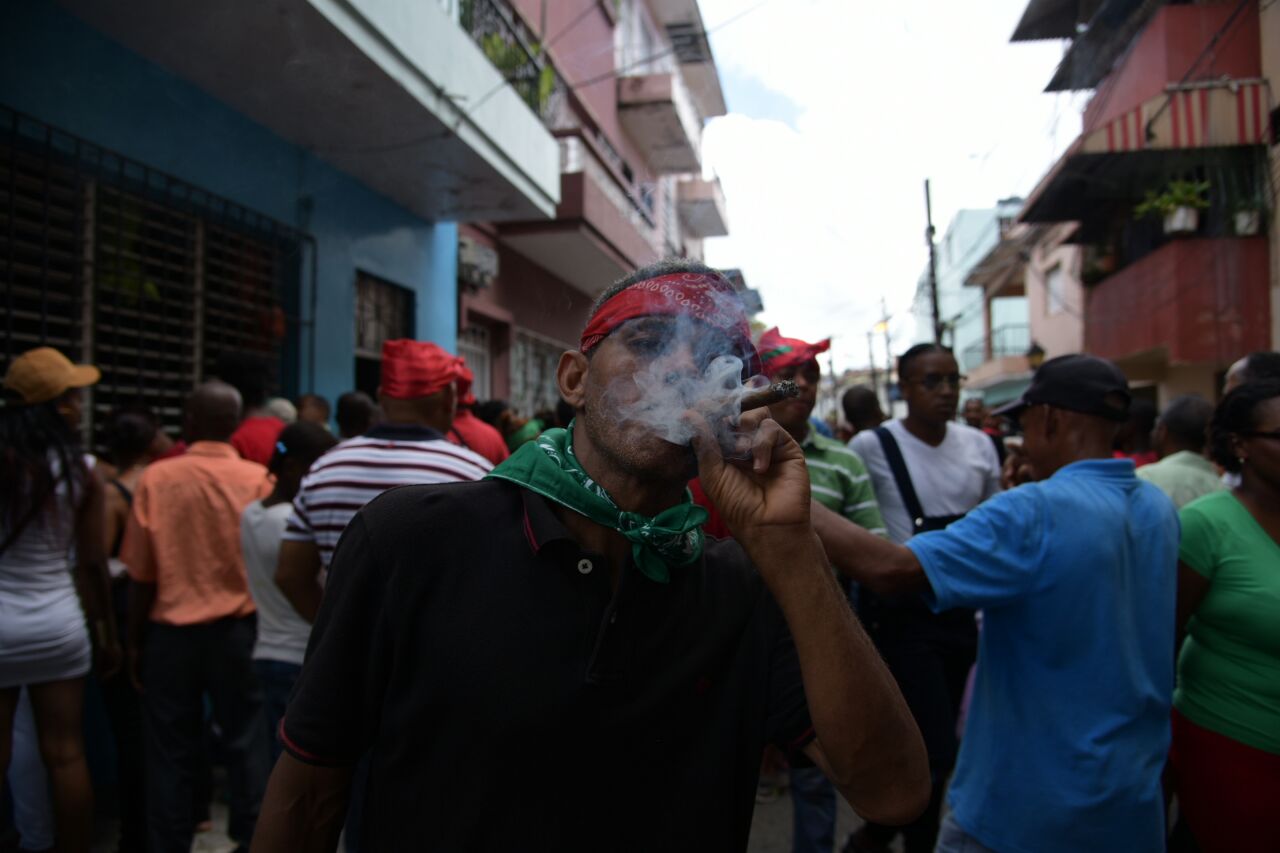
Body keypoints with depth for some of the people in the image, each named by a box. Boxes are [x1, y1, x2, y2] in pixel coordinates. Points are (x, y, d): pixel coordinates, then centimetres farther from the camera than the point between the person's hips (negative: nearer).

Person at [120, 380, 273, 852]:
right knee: (246, 741, 11)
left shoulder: (155, 478, -7)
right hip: (238, 630, 0)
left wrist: (135, 641, 8)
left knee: (171, 751, 12)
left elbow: (141, 574, -4)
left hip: (170, 632, 0)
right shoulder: (258, 479, -7)